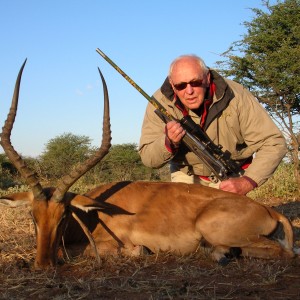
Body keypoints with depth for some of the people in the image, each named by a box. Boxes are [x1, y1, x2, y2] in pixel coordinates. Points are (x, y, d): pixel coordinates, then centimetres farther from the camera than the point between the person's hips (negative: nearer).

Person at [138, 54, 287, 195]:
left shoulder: (236, 96, -27)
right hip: (186, 174, 1)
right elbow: (147, 158, -18)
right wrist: (169, 143, -40)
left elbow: (274, 143, -25)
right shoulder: (160, 102, -22)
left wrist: (247, 182, -38)